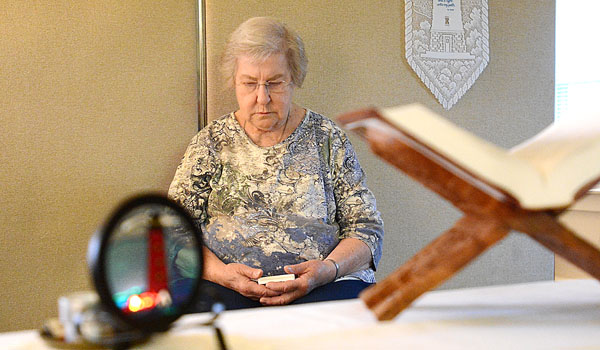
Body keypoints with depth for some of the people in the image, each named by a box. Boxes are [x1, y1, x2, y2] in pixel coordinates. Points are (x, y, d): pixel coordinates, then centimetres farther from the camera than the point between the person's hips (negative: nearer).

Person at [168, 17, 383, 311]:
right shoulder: (210, 143, 12)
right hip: (225, 287, 0)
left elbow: (367, 228, 8)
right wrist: (222, 272, -13)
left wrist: (327, 269, -13)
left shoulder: (327, 139, 10)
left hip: (321, 286, 1)